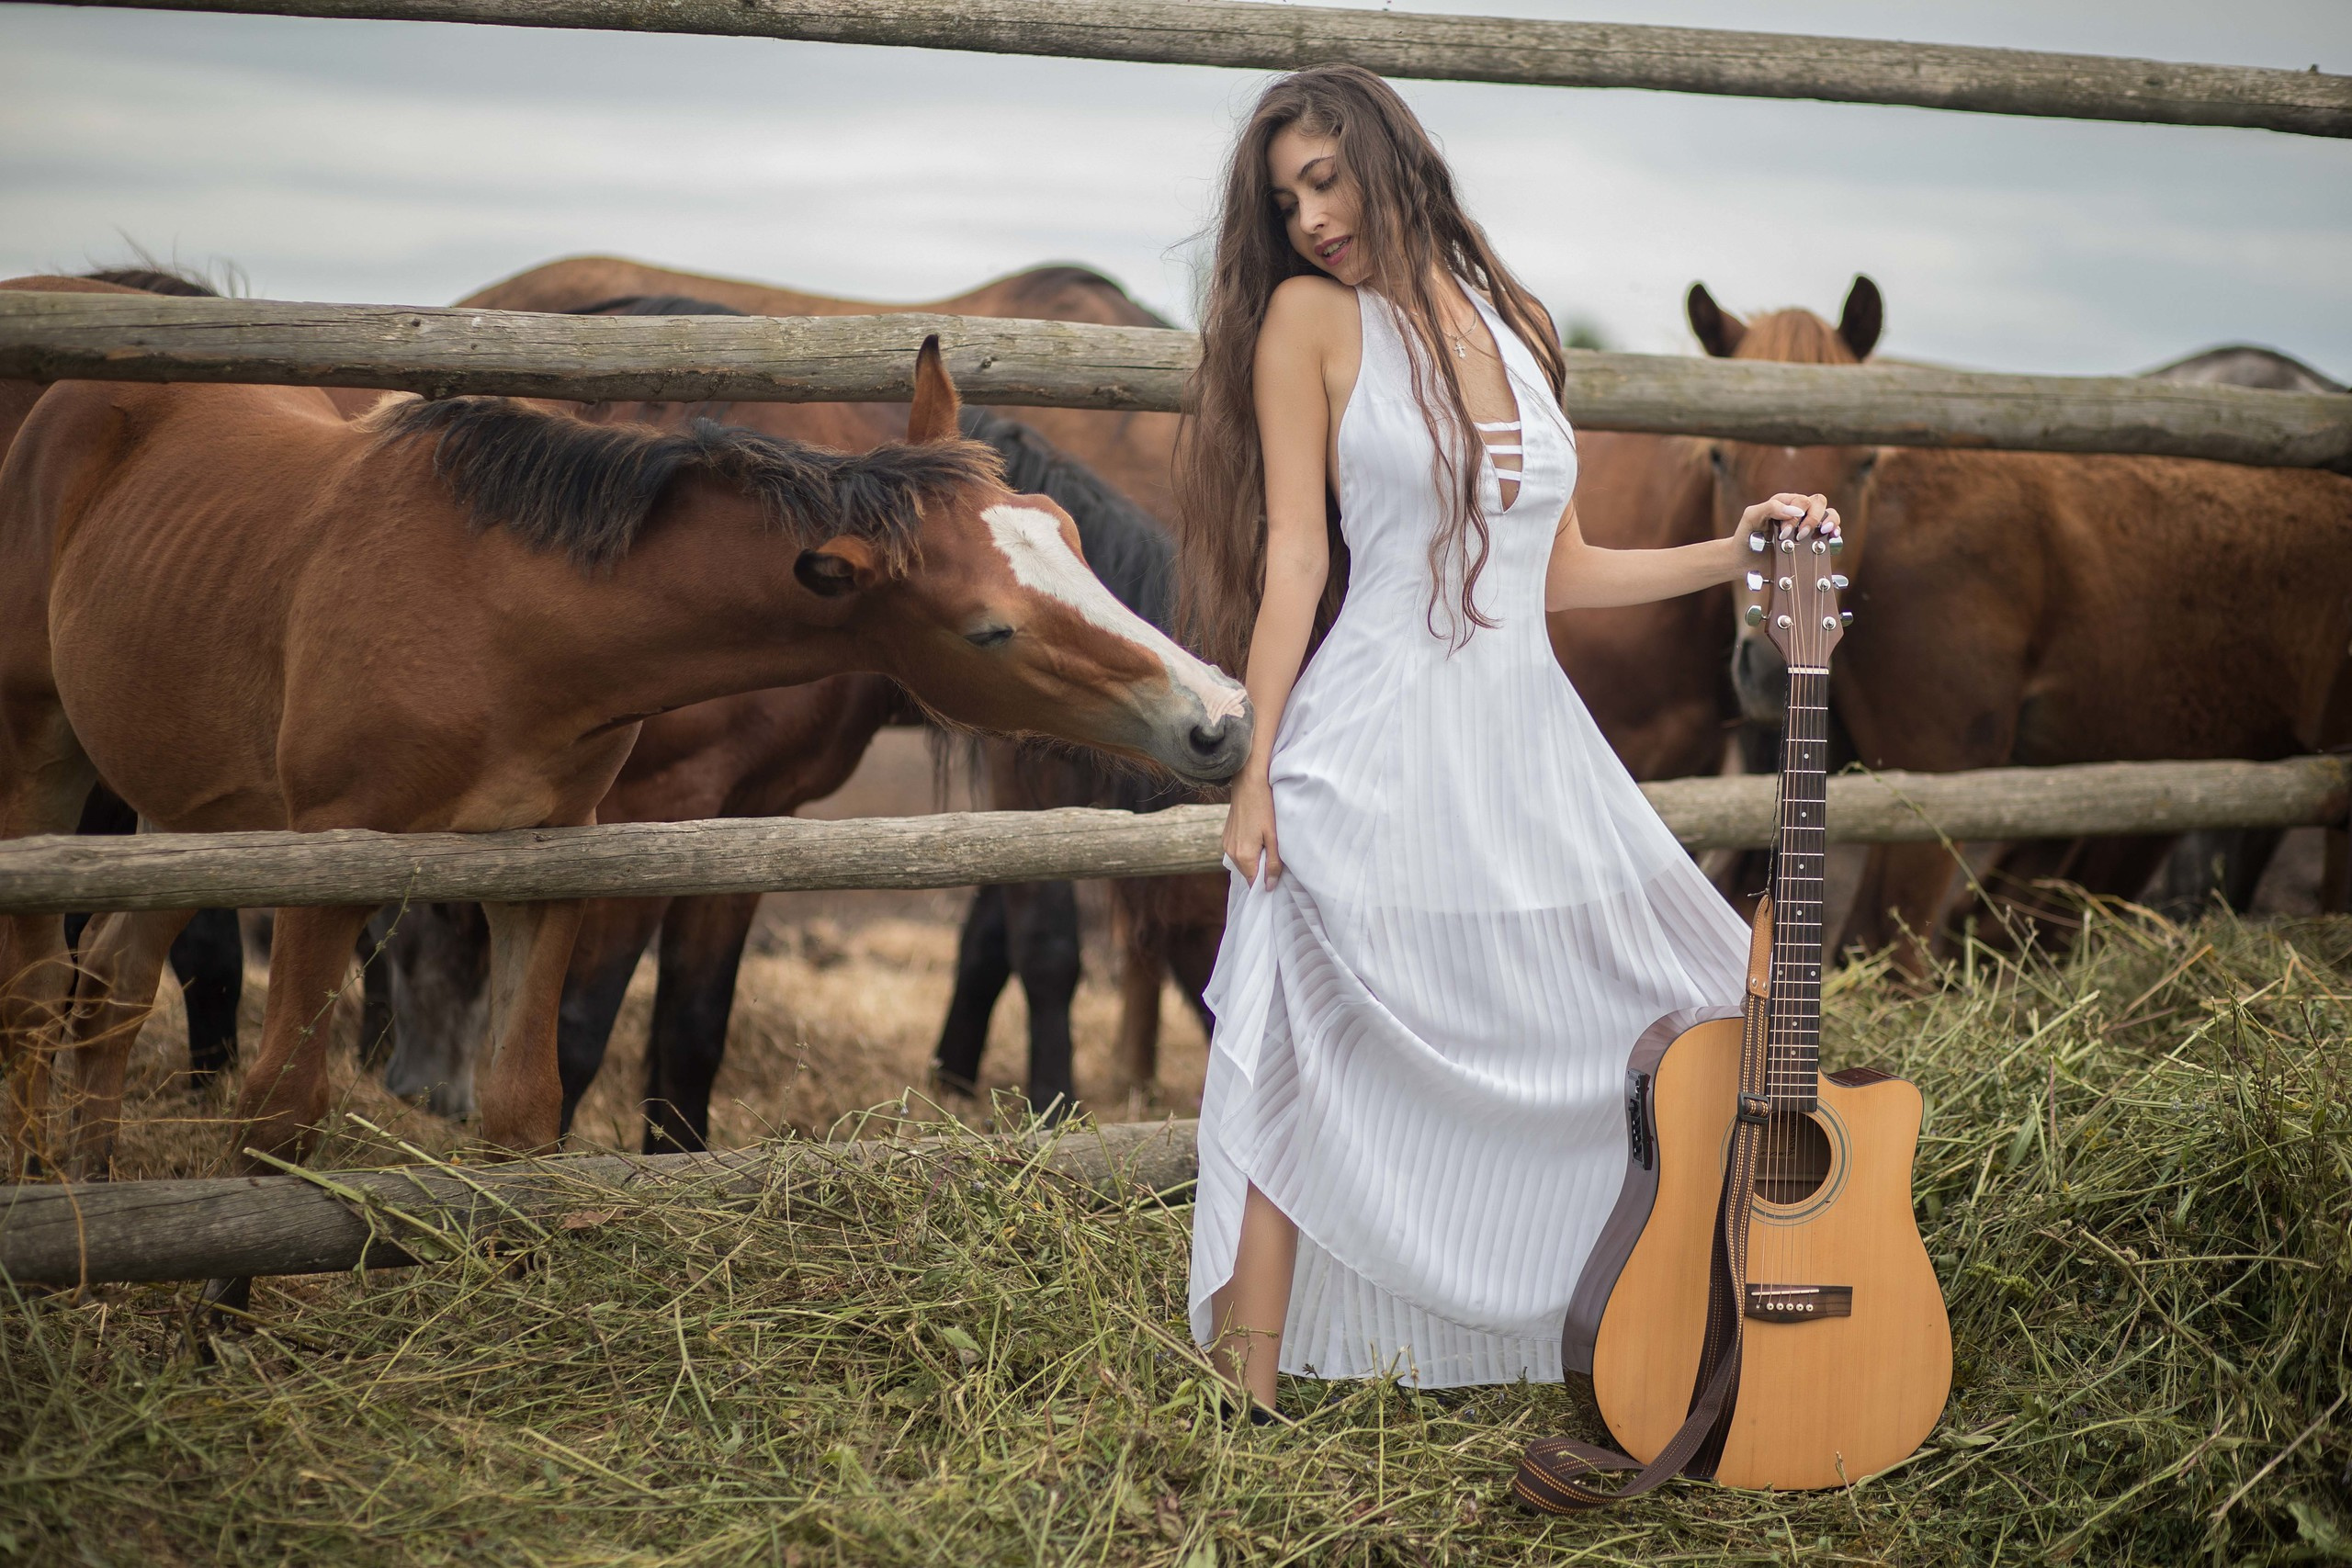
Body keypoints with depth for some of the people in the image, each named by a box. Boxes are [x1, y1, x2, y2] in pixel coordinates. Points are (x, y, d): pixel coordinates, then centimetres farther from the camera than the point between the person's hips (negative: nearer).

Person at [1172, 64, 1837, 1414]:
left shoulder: (1515, 328, 13)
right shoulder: (1311, 317, -1)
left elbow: (1558, 576, 16)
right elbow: (1294, 556, -5)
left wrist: (1736, 554, 10)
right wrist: (1259, 768, -9)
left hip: (1530, 747, 6)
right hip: (1374, 758, -6)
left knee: (1739, 999, 6)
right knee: (1313, 1064, -4)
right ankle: (1250, 1392, 6)